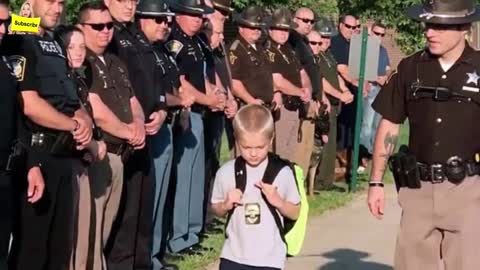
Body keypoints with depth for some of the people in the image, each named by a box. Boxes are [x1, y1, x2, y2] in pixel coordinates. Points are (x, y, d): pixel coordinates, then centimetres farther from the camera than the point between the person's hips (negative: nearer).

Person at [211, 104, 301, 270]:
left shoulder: (282, 173, -7)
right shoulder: (226, 172, -3)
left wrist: (278, 201, -17)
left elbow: (296, 213, 1)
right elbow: (216, 209, 9)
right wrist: (226, 205, -12)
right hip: (233, 257, 2)